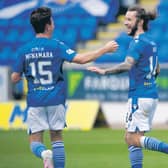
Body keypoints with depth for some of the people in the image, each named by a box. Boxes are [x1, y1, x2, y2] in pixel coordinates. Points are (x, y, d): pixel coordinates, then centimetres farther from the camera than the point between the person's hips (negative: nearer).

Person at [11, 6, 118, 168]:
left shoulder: (24, 50, 2)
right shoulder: (56, 46, -6)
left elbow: (14, 78, 4)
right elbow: (81, 59, -13)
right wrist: (105, 49, -2)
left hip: (34, 101, 1)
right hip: (55, 100, -1)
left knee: (35, 141, 5)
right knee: (57, 138, 14)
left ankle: (44, 153, -28)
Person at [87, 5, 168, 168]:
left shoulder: (138, 42, -13)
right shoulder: (150, 42, 15)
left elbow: (127, 64, -30)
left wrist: (104, 71, -32)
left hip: (139, 96, -9)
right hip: (152, 95, 9)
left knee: (132, 139, -6)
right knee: (131, 139, 12)